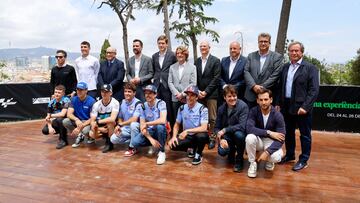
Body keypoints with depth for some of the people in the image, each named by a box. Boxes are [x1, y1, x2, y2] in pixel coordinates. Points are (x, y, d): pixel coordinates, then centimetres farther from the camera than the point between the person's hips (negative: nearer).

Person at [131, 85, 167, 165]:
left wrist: (147, 124, -23)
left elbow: (162, 120, -33)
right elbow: (142, 127, -8)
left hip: (160, 131, -3)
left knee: (160, 126, -38)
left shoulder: (161, 103, -16)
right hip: (149, 132, 3)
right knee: (135, 142, -22)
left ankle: (162, 152, -15)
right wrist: (151, 139, -21)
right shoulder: (143, 106, -4)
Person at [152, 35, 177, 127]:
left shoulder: (172, 55, -2)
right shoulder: (154, 56, 13)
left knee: (168, 108, 0)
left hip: (167, 86, -4)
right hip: (157, 86, 4)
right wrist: (155, 79, 10)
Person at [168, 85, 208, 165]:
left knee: (201, 136, -38)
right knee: (173, 145, -21)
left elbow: (204, 128, -24)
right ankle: (193, 148, 9)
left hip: (199, 135, -4)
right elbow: (177, 124, 6)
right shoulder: (182, 108, -3)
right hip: (187, 136, 4)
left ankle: (198, 154, -4)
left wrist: (187, 131, -31)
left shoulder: (203, 109, -16)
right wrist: (174, 136, -11)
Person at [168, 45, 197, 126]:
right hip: (175, 98, 3)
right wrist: (176, 93, -6)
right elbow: (170, 82, 8)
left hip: (187, 99, -2)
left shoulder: (192, 67, 5)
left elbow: (193, 83, -2)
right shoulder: (172, 67, 13)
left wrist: (183, 94, -10)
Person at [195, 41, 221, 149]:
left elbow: (216, 78, -7)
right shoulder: (197, 61, 12)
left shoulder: (215, 61, -1)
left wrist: (206, 91, -11)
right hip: (199, 94, 4)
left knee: (212, 118, 1)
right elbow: (195, 78, 11)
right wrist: (198, 91, -2)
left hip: (211, 94, -3)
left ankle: (212, 138, 12)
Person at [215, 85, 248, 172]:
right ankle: (232, 150, 18)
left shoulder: (243, 106, -17)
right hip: (227, 136, 3)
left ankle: (239, 160, -9)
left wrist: (225, 130, -26)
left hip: (239, 133, -2)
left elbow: (242, 126, -26)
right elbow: (216, 127, -1)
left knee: (239, 134, -37)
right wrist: (221, 139, -20)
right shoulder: (221, 109, -4)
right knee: (222, 151, -24)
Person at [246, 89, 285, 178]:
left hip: (271, 141, -1)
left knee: (276, 157, -32)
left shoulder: (277, 115, -17)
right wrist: (269, 133, -32)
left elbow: (281, 139, -20)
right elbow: (249, 128, -28)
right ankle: (253, 163, -8)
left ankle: (269, 160, 10)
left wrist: (267, 152, -31)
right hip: (258, 140, 1)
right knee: (250, 138, -33)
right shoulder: (253, 111, -15)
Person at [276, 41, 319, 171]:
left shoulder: (310, 68, -6)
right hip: (286, 106, 5)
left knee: (305, 134, 7)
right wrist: (279, 103, 7)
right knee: (288, 132, 16)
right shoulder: (285, 67, 10)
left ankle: (303, 160, 19)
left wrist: (305, 107, -18)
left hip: (301, 107, -5)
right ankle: (290, 155, 32)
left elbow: (314, 90, -12)